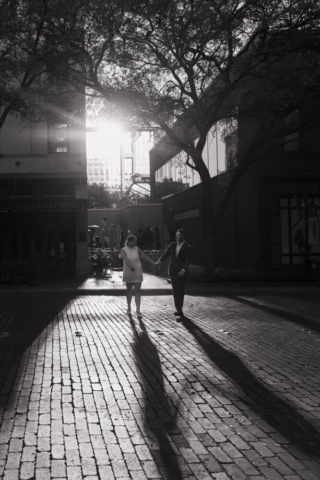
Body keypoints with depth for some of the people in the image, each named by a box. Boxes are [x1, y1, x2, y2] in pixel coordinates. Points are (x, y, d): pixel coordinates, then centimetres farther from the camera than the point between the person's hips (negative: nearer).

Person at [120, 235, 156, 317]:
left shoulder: (136, 249, 0)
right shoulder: (123, 250, -7)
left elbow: (145, 257, 1)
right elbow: (126, 259, -25)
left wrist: (154, 264, -5)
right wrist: (130, 266, -44)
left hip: (138, 273, 1)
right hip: (128, 273, -1)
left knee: (137, 291, -7)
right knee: (129, 291, 12)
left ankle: (138, 311, -10)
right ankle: (129, 308, 31)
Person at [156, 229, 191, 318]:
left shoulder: (187, 247, -3)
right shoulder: (172, 245, 10)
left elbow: (187, 260, -12)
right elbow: (166, 254, 2)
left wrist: (184, 270, -27)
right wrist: (159, 260, -17)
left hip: (182, 271, -3)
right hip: (173, 271, 3)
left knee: (181, 290, 4)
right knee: (176, 290, -5)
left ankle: (180, 309, 11)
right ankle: (179, 310, -7)